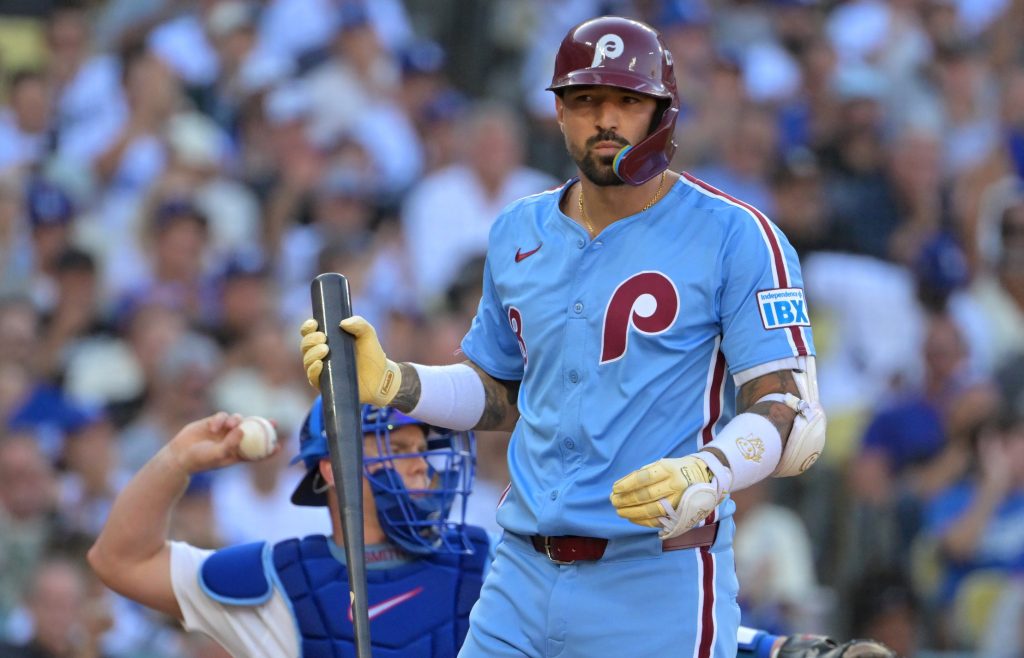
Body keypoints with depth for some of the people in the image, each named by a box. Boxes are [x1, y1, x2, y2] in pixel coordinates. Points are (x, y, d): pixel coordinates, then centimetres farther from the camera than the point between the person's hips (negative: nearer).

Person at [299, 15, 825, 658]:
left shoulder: (734, 236, -6)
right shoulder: (518, 235, 13)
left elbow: (798, 419, -11)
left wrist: (707, 475, -29)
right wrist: (388, 382, 8)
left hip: (658, 587, -5)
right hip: (524, 576, 5)